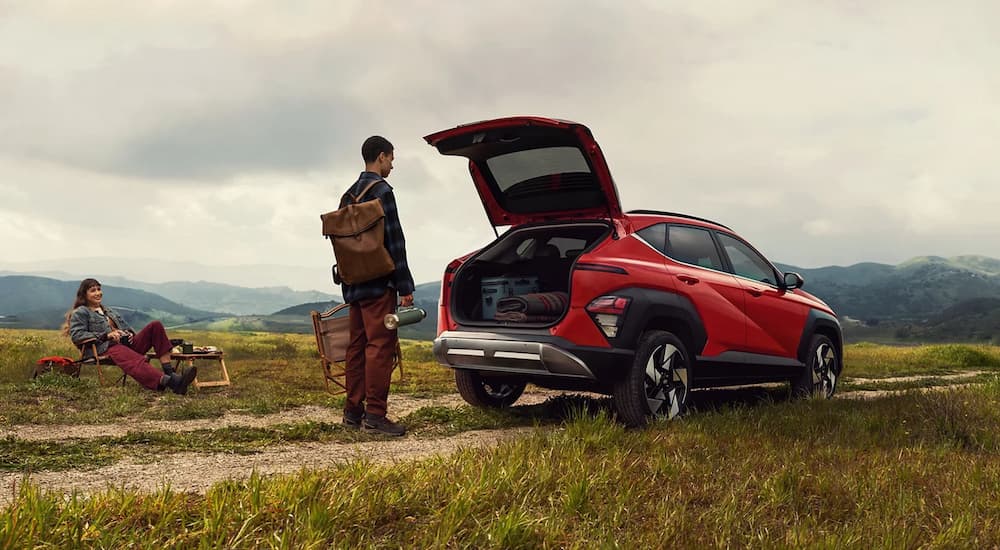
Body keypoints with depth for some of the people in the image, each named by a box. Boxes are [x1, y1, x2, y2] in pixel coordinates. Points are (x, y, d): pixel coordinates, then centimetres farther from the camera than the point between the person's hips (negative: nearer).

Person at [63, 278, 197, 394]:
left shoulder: (108, 310, 35)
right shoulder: (80, 313, 13)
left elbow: (125, 326, 36)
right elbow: (76, 335, -3)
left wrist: (130, 333, 8)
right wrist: (106, 335, -12)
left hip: (127, 342, 7)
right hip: (108, 348, -7)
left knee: (155, 326, -17)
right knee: (137, 362, -39)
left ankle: (169, 371, -32)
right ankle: (171, 382, -67)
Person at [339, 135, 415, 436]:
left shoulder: (349, 195, 17)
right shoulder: (381, 191, -10)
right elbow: (394, 242, -15)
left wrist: (350, 279, 20)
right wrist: (405, 287, -14)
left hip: (354, 283, 9)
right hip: (378, 284, -9)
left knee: (357, 345, 11)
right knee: (380, 345, -8)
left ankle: (353, 411, 15)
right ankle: (374, 413, -9)